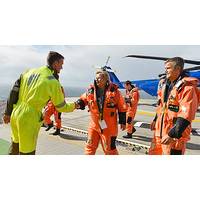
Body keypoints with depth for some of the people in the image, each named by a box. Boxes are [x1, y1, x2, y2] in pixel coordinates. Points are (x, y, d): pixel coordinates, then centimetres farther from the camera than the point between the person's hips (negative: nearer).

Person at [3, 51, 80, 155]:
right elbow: (61, 107, -4)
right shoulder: (53, 82, -13)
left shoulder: (29, 71, 4)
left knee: (15, 146, 29)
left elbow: (14, 91, 7)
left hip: (15, 115, 7)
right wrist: (74, 106, 15)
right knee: (27, 152, 12)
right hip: (29, 120, -6)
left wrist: (8, 112, 15)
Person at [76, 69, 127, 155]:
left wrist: (122, 122, 0)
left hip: (108, 126, -3)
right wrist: (79, 103, -14)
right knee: (90, 146, 16)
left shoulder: (114, 91, -9)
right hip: (94, 124, 4)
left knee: (109, 148, 9)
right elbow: (83, 99, 10)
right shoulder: (91, 90, -1)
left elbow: (121, 107, -2)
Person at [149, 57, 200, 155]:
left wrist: (172, 134, -24)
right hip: (160, 130, 8)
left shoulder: (187, 88, -17)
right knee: (153, 153, 19)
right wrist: (156, 120, 17)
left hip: (174, 135, -8)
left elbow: (186, 116, -22)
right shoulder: (164, 84, 9)